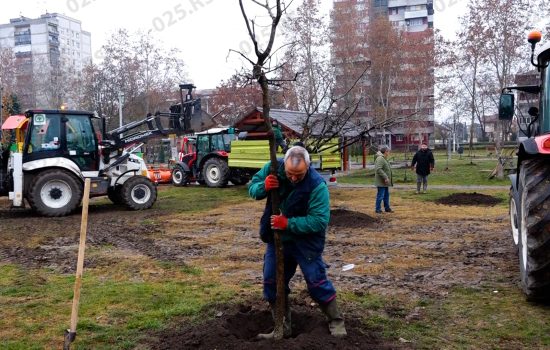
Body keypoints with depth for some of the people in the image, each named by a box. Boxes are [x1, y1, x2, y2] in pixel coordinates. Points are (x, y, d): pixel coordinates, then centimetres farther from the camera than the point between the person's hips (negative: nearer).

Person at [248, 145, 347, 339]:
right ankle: (283, 327, 25)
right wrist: (263, 187, -26)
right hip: (277, 240, 5)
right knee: (272, 283, 9)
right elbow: (252, 186, -2)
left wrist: (289, 223, -32)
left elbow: (320, 221, -27)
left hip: (306, 243, -5)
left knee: (317, 282, 0)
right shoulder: (273, 168, -13)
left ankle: (336, 322, 21)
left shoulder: (317, 185, -27)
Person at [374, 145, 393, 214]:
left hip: (385, 182, 11)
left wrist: (387, 178, 19)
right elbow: (378, 169, -27)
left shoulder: (384, 158, 16)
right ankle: (378, 209, 3)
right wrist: (385, 177, -26)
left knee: (386, 195, 16)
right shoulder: (380, 159, -18)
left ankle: (387, 208, 25)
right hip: (381, 182, -11)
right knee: (380, 195, -5)